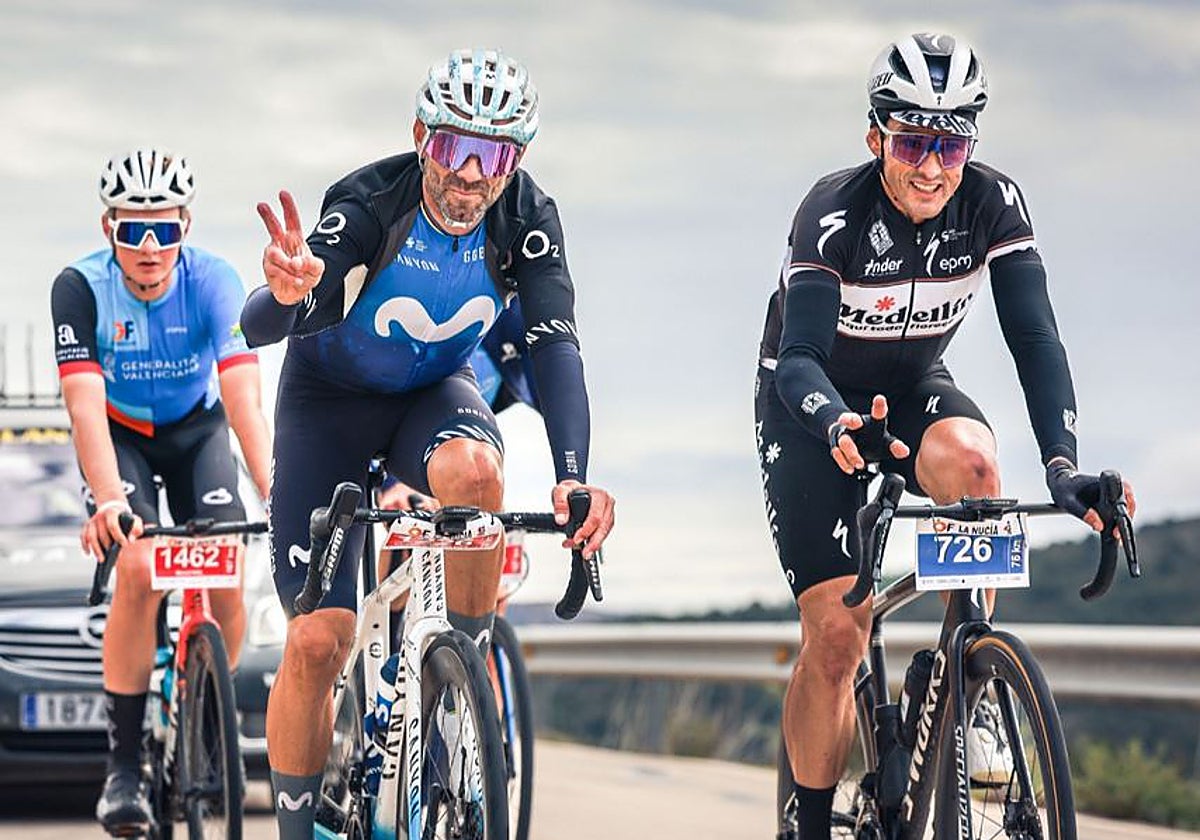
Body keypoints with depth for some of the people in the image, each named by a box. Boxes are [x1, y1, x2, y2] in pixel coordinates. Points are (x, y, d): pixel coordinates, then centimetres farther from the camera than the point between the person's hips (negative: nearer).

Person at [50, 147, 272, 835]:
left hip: (197, 430, 1)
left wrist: (274, 491, -48)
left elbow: (244, 399, -35)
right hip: (121, 437, -1)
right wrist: (108, 500, -48)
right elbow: (85, 405, -34)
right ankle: (125, 766, -17)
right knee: (139, 570, -23)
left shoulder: (214, 282, -26)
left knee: (224, 579, -16)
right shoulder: (82, 287, -26)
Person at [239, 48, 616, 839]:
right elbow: (255, 326, -40)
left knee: (471, 470, -36)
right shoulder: (367, 203, -30)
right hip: (330, 395, -2)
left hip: (434, 393, 2)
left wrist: (574, 477, -43)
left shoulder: (527, 218, -22)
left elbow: (556, 347, -27)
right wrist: (290, 296, -65)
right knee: (317, 641, -12)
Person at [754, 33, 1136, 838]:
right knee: (836, 634, -14)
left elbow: (1035, 338, -24)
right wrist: (837, 425, -58)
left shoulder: (993, 203, -19)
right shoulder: (835, 212, -28)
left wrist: (1063, 465, -39)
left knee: (972, 457, -35)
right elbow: (799, 356, -35)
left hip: (912, 389, 2)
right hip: (810, 407, -2)